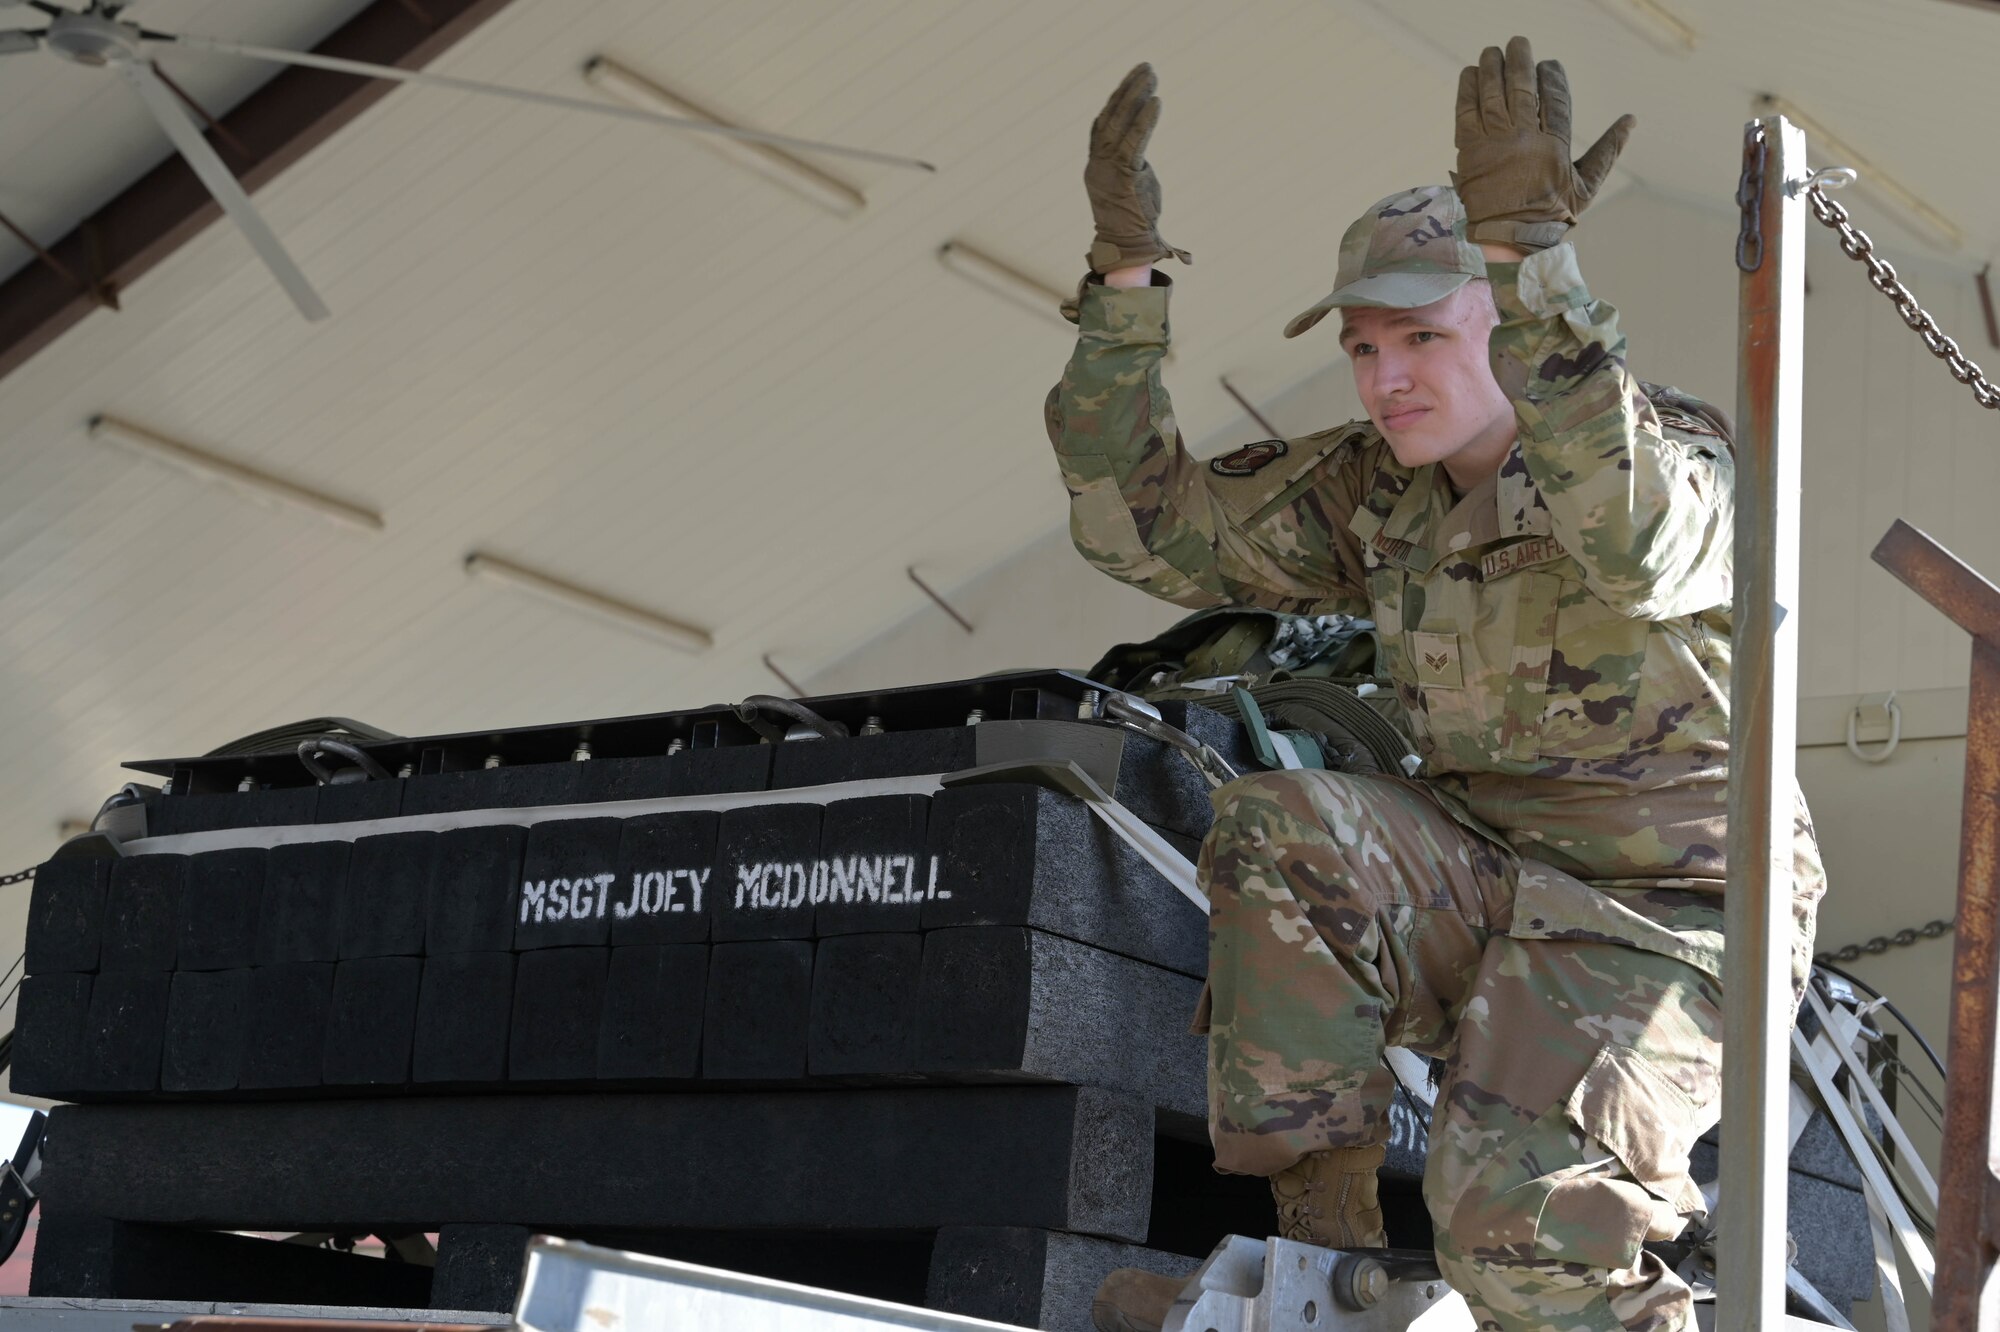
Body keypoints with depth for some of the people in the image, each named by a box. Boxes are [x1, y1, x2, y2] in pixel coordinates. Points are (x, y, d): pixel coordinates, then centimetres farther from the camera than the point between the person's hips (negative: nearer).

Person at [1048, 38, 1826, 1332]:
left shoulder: (1682, 460, -12)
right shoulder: (1373, 490, 6)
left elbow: (1629, 541, -38)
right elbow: (1146, 521, 3)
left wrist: (1528, 252, -47)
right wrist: (1127, 269, -8)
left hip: (1659, 920, -6)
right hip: (1485, 875, 6)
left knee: (1518, 1205, -29)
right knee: (1277, 826, -24)